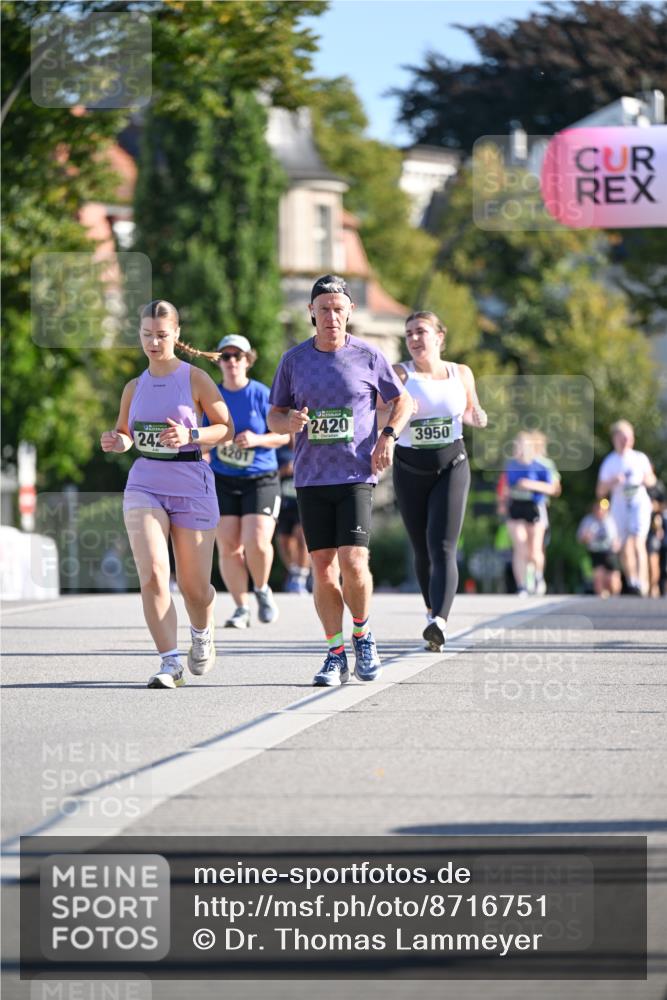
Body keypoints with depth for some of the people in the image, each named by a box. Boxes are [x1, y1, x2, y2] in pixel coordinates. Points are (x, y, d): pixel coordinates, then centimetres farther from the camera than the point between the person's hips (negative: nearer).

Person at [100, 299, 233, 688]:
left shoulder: (196, 379, -3)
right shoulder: (135, 387, 9)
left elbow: (227, 427, -2)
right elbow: (126, 434, 20)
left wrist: (191, 435, -20)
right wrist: (115, 442, -4)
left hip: (192, 487, -2)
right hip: (145, 485, 2)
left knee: (194, 587, 6)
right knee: (153, 575, -18)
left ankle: (203, 635, 40)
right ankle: (171, 663, -15)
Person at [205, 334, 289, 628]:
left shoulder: (261, 394, -2)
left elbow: (284, 435, -1)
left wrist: (257, 439, -17)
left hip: (261, 479, -2)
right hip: (222, 482, 3)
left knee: (257, 542, -17)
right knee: (228, 547, -4)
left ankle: (262, 590, 12)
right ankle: (241, 607, 9)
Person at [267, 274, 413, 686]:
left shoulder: (369, 357, 1)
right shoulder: (294, 360, 6)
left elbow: (402, 400, 13)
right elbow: (274, 415, 12)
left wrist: (388, 436, -4)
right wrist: (289, 422, -11)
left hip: (356, 476, -2)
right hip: (311, 478, 2)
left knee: (353, 563, -14)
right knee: (323, 568, 1)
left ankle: (363, 636, 11)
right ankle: (336, 655, 11)